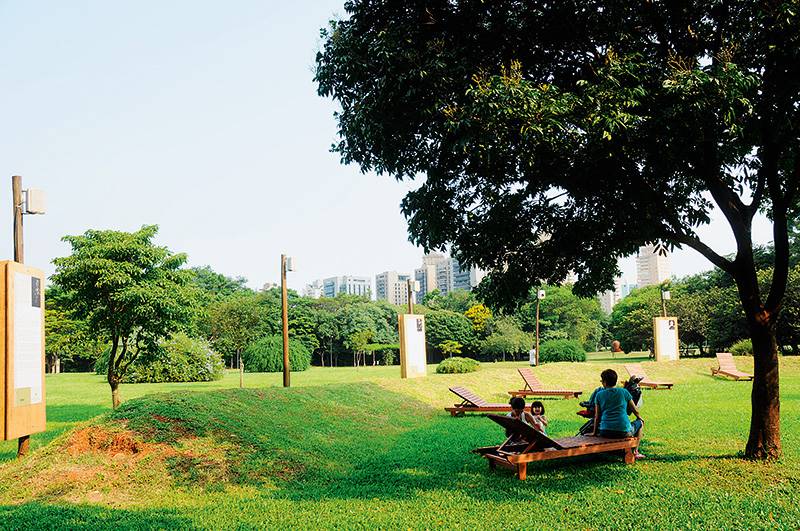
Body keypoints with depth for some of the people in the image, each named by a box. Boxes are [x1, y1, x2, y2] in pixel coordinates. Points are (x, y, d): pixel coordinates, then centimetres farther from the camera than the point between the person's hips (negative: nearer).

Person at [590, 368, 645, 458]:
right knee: (640, 423, 28)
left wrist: (594, 432, 22)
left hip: (605, 433, 1)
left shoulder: (599, 395, 7)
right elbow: (635, 410, 15)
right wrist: (640, 418, 37)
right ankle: (635, 452, 25)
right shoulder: (624, 392, 5)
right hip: (624, 432, -1)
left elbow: (597, 416, 10)